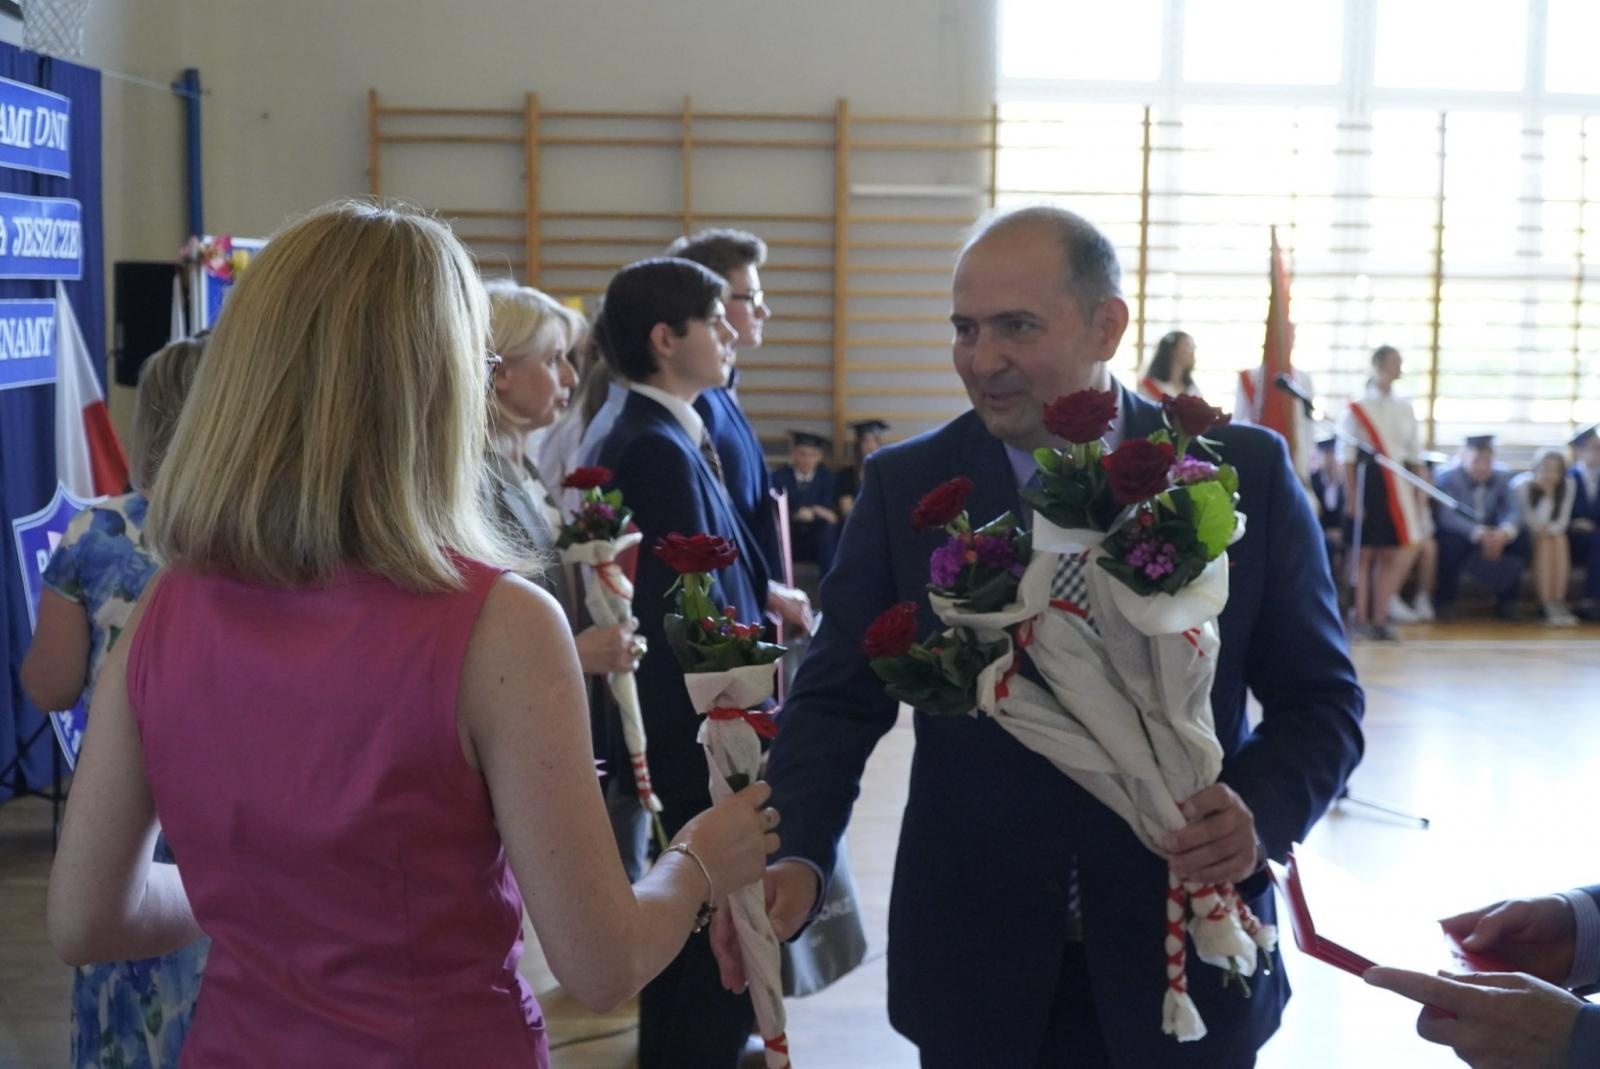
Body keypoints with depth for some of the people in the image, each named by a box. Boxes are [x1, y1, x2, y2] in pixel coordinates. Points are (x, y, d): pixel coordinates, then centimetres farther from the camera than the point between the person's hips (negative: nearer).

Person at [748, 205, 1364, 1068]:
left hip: (1184, 956, -1)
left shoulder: (1244, 473, -6)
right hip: (972, 962, 1)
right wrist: (796, 856, -21)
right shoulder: (904, 486, -2)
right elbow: (839, 699, -4)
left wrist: (1262, 810, -20)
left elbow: (1318, 698, -1)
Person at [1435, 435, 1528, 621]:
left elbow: (1513, 511, -16)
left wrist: (1504, 532, -41)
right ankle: (1444, 601, -15)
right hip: (1458, 532, -4)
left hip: (1492, 534, 4)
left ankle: (1506, 601, -1)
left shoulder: (1503, 477, -5)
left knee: (1520, 542, -20)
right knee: (1451, 544, -36)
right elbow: (1446, 516, -32)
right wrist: (1479, 534, -47)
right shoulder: (1447, 477, -18)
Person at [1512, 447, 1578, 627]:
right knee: (1544, 542, -32)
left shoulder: (1569, 484, -9)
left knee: (1560, 540, -28)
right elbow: (1534, 524, -25)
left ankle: (1559, 603, -29)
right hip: (1522, 537, -4)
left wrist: (1548, 530, -29)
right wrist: (1548, 494, -31)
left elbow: (1562, 521, -9)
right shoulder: (1522, 484, -21)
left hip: (1553, 532, 4)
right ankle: (1546, 606, -35)